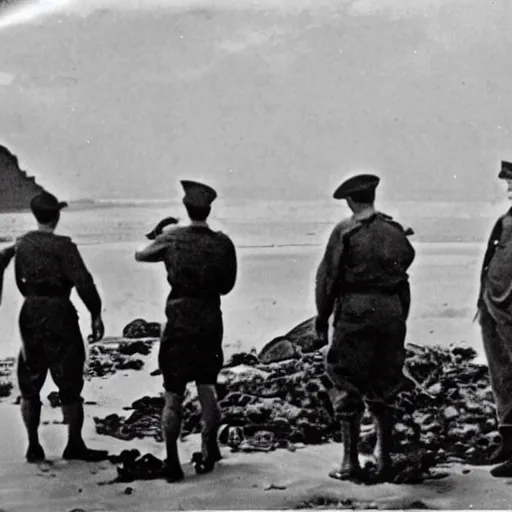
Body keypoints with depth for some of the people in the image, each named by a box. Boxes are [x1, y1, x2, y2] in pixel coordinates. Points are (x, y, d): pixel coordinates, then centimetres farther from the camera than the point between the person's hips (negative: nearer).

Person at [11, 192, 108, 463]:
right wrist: (95, 314, -12)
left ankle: (33, 446, 14)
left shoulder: (21, 244, 4)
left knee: (29, 383, 13)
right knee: (69, 383, 4)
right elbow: (83, 282, -18)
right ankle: (74, 445, 8)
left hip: (30, 313, 5)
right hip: (59, 314, -5)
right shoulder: (62, 246, -13)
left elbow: (20, 282, 13)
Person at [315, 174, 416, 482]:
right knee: (384, 387, 14)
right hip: (392, 310, 4)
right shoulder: (395, 230, 7)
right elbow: (407, 259, 14)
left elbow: (328, 275, -5)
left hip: (355, 310, -4)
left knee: (347, 387, 2)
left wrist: (322, 316, 3)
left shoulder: (346, 231, -6)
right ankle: (385, 458, 15)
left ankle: (351, 462, 0)